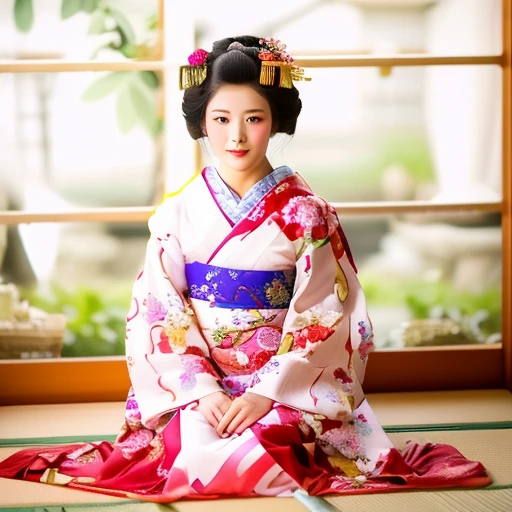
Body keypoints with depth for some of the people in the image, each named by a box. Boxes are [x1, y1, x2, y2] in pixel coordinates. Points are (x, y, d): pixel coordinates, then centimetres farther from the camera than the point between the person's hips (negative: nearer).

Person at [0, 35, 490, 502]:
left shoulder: (306, 214, -2)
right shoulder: (179, 212, 2)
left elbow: (319, 318, -6)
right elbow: (160, 312, -1)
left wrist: (266, 393, -16)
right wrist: (201, 390, -14)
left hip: (284, 383, -1)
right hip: (196, 383, 1)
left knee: (257, 451, -29)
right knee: (198, 450, -27)